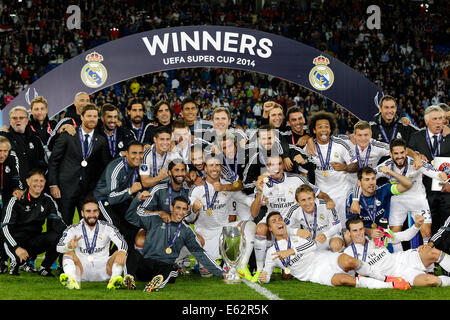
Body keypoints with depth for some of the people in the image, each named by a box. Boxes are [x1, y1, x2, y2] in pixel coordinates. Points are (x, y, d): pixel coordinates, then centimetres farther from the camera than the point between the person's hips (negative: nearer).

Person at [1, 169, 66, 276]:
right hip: (16, 240, -4)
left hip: (35, 241, 4)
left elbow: (57, 222, 1)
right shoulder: (17, 201, -11)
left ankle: (44, 268, -4)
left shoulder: (48, 200, 2)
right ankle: (15, 263, 5)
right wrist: (17, 247, -31)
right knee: (20, 257, -35)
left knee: (57, 237, -25)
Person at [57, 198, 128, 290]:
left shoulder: (107, 227, 3)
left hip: (103, 269, 0)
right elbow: (59, 247, -12)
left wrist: (122, 251, -36)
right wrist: (69, 246, -37)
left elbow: (122, 243, -11)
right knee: (68, 253, -23)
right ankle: (73, 280, -51)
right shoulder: (73, 229, 2)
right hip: (82, 269, 0)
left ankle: (114, 280, -48)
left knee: (120, 254, -21)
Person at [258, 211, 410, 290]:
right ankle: (391, 285, -30)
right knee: (343, 280, -33)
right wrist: (263, 278, -13)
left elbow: (312, 245, -2)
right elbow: (267, 272, 11)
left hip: (327, 259, 2)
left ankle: (384, 278, -12)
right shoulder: (272, 252, 14)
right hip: (316, 274, -2)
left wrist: (291, 251, -13)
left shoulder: (297, 238, 17)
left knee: (349, 261, -33)